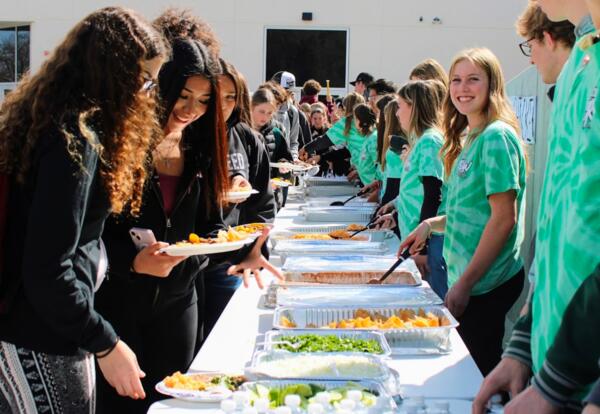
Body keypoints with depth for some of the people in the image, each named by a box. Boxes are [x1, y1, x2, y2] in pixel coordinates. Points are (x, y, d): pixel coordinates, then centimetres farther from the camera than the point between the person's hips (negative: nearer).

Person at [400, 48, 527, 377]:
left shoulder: (497, 136, -14)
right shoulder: (468, 139, 13)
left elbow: (504, 218, -19)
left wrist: (464, 284, -18)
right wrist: (431, 224, 5)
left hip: (486, 285, -9)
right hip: (465, 280, 9)